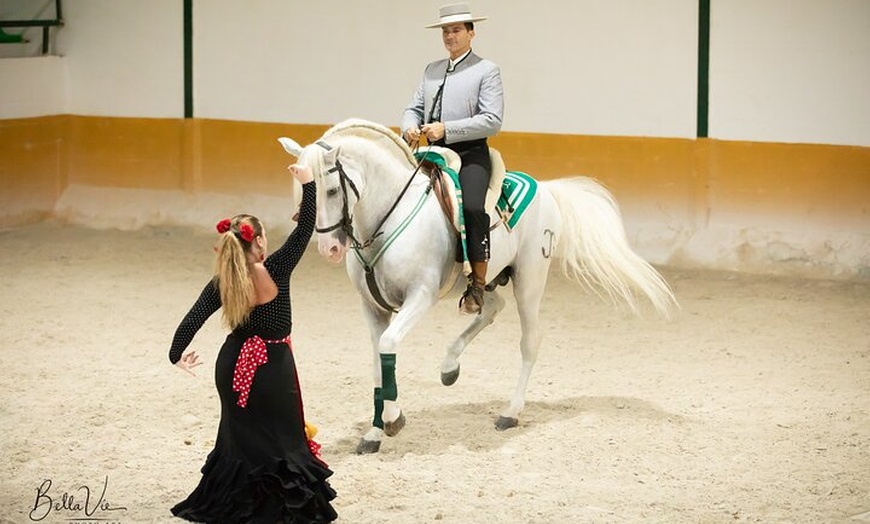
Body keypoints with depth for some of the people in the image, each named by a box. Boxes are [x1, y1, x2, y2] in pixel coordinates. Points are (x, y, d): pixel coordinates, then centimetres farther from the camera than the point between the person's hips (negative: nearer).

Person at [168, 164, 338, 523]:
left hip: (234, 366, 4)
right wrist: (308, 183, -6)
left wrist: (177, 356, 2)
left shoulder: (221, 283, -11)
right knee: (283, 439, 10)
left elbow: (192, 320, -13)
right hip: (272, 368, -4)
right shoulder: (275, 271, -20)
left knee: (239, 437, 20)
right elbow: (305, 228, -16)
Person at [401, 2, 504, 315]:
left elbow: (492, 121, -11)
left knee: (472, 207, -31)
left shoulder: (486, 71, -1)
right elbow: (414, 108, 18)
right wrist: (410, 127, -8)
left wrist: (446, 129, -20)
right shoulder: (432, 70, 19)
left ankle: (478, 284, -24)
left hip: (470, 154, -7)